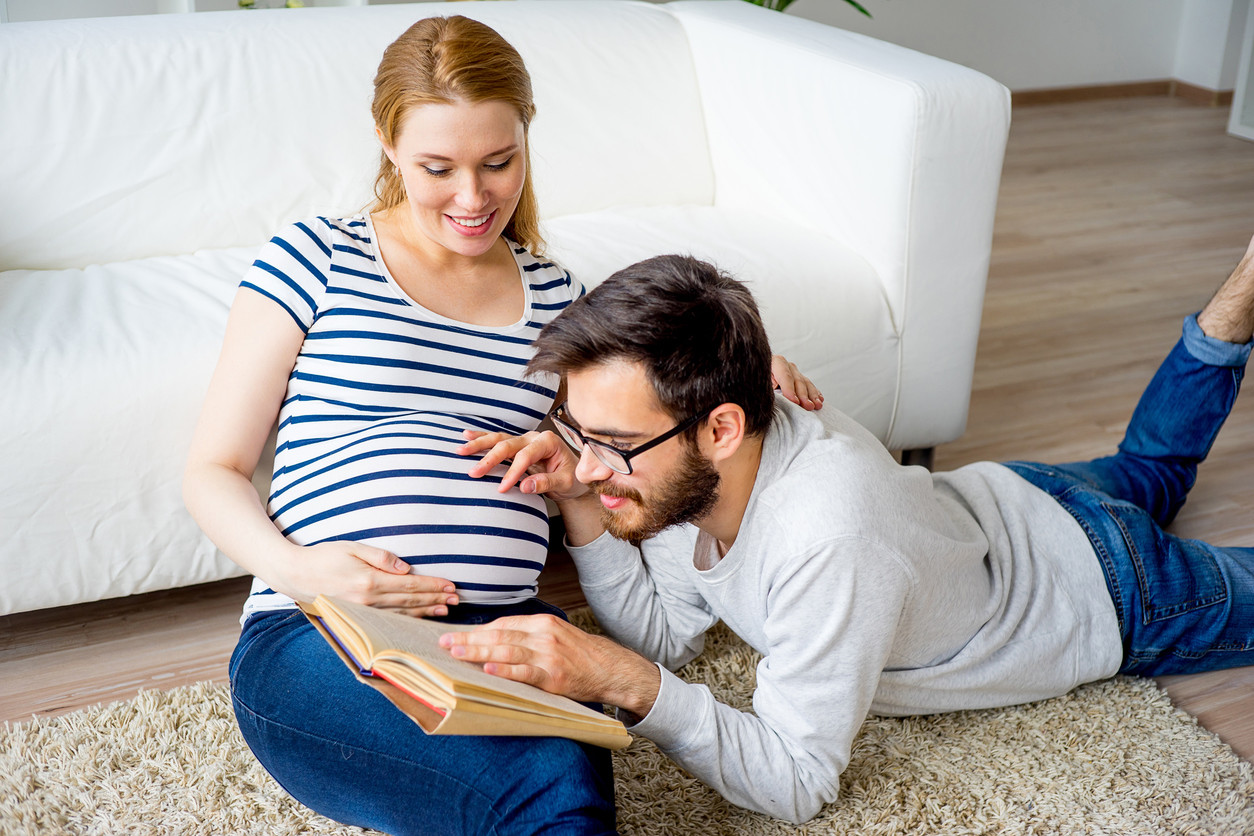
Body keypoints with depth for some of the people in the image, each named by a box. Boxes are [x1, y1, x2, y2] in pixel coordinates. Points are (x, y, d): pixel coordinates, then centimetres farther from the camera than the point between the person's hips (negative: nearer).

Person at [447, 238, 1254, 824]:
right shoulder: (694, 462, -26)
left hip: (1111, 588, -6)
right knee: (1147, 470, 36)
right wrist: (580, 505, -29)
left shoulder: (829, 544, -48)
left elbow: (797, 783, -39)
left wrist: (624, 682, -50)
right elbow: (664, 633, -14)